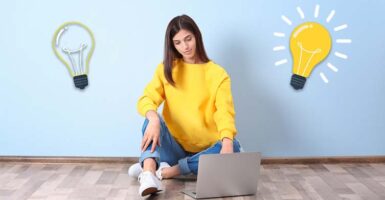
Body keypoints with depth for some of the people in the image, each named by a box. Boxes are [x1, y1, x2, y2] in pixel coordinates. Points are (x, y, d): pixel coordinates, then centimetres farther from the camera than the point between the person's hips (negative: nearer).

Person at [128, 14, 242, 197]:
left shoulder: (217, 73, -1)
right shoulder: (165, 69, 6)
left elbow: (225, 112, -15)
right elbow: (146, 99, -9)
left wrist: (227, 141, -36)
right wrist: (153, 118, -33)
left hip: (205, 150, 0)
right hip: (174, 147, 1)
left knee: (233, 146, -30)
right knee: (153, 118, -26)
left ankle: (163, 171, -32)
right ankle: (148, 175, -50)